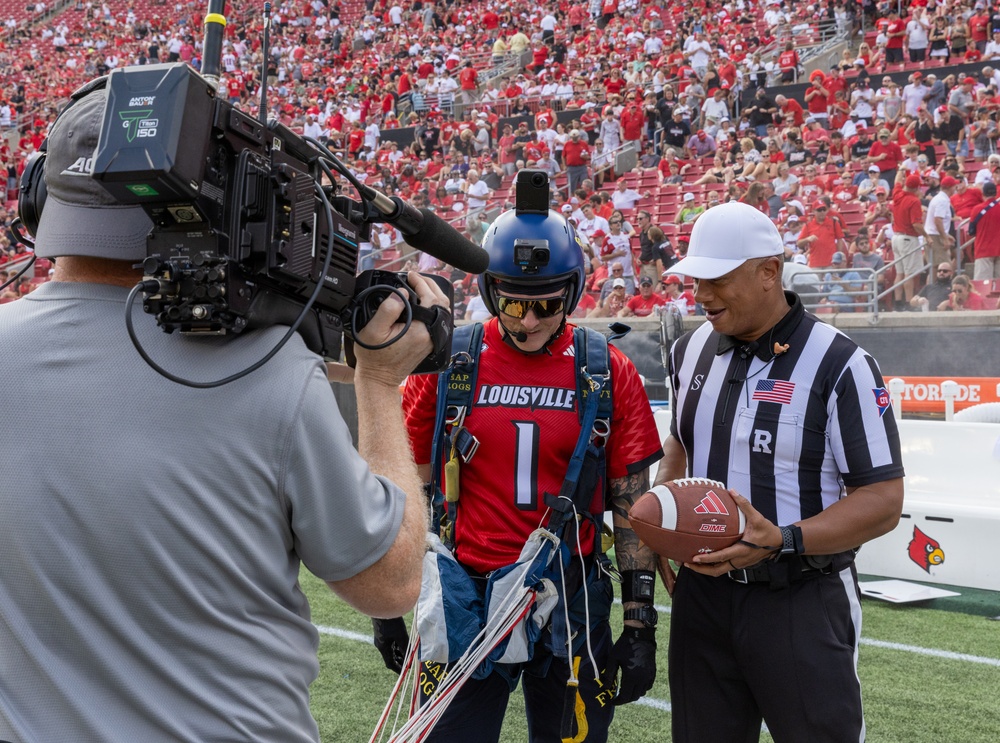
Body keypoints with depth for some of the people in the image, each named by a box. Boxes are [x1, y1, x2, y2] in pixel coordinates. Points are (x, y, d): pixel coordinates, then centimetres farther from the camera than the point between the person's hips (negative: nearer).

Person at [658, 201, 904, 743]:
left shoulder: (839, 365, -13)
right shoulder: (690, 351, 6)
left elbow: (883, 501, -14)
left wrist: (782, 542, -26)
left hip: (800, 604, -5)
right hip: (702, 592, 6)